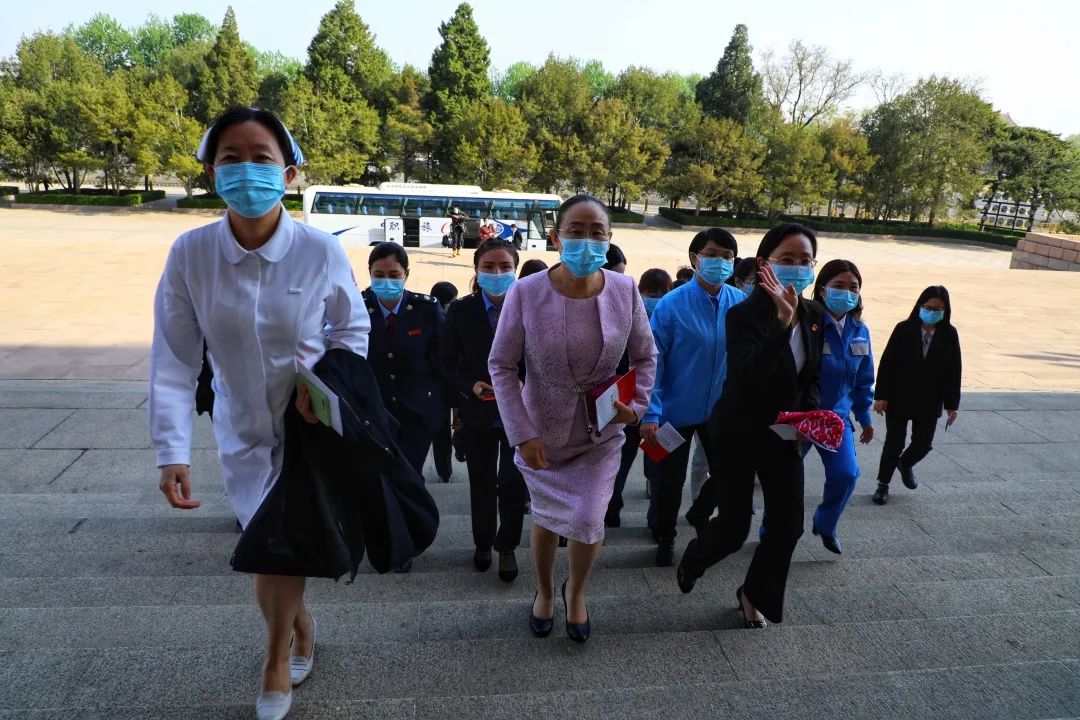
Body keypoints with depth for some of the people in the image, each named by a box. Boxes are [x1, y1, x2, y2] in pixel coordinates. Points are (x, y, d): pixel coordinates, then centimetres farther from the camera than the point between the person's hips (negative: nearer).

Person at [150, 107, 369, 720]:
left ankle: (277, 666, 28)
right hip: (243, 435, 2)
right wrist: (173, 452, -18)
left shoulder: (321, 251, -17)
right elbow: (175, 361, -12)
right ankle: (301, 630, 46)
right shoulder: (190, 253, -14)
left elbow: (355, 328, -1)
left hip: (310, 428, -2)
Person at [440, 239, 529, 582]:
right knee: (481, 483, 15)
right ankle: (483, 543, 38)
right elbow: (446, 363, -1)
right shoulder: (461, 310, -5)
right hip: (478, 412, 1)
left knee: (513, 482, -4)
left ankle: (506, 548, 21)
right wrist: (471, 385, -18)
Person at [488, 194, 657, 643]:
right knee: (547, 517, 17)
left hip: (602, 431, 1)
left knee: (588, 521, -2)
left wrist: (636, 404, -14)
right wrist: (521, 434, -16)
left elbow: (646, 356, 1)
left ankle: (575, 591, 33)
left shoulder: (625, 290, -14)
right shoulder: (526, 292, -21)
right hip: (542, 430, 0)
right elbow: (501, 365, -13)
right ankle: (545, 591, 48)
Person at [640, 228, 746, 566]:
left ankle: (702, 517, 45)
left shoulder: (742, 304, -9)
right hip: (677, 410, -2)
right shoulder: (672, 305, -18)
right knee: (670, 479, 15)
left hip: (723, 411, 3)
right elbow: (652, 362, -16)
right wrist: (651, 413, -19)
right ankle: (665, 539, 39)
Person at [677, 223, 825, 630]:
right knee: (733, 528, 4)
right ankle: (692, 561, 38)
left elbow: (812, 376, 13)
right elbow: (749, 376, -35)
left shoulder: (815, 316, 0)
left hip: (784, 435, 6)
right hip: (738, 434, -5)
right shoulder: (744, 315, -20)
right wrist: (783, 322, -41)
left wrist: (810, 413, -5)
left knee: (787, 526, 5)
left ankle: (755, 595, 31)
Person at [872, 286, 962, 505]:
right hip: (898, 400, -2)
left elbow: (954, 371, 0)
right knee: (894, 444, 4)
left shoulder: (949, 334, -4)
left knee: (923, 444, 9)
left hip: (929, 403, 3)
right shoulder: (904, 330, -11)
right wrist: (881, 396, -11)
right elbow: (887, 363, -9)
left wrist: (952, 404, 0)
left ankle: (905, 464, 42)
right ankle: (883, 484, 22)